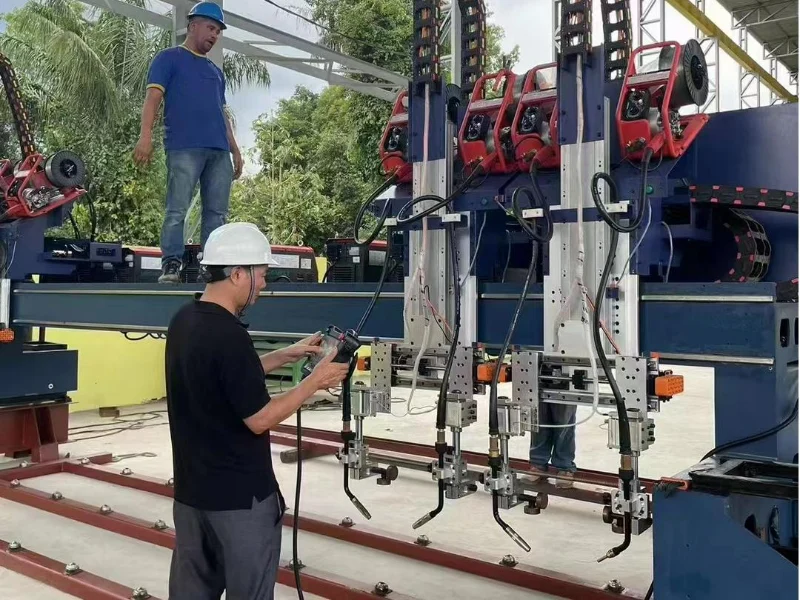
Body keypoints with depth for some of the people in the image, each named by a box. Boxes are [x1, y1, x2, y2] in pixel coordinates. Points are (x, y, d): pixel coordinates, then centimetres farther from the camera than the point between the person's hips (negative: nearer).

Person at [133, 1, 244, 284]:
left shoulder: (216, 71, 29)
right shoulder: (170, 58, 10)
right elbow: (153, 96, -2)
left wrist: (235, 150, 19)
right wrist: (146, 135, -16)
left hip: (219, 150, 6)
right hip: (184, 147, -6)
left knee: (217, 212, 1)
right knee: (177, 210, -12)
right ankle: (171, 267, -11)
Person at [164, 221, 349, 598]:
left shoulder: (184, 321, 3)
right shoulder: (228, 334, -25)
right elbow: (259, 419, -21)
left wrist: (287, 356, 14)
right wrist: (315, 380, -11)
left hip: (191, 488, 9)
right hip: (239, 495, -8)